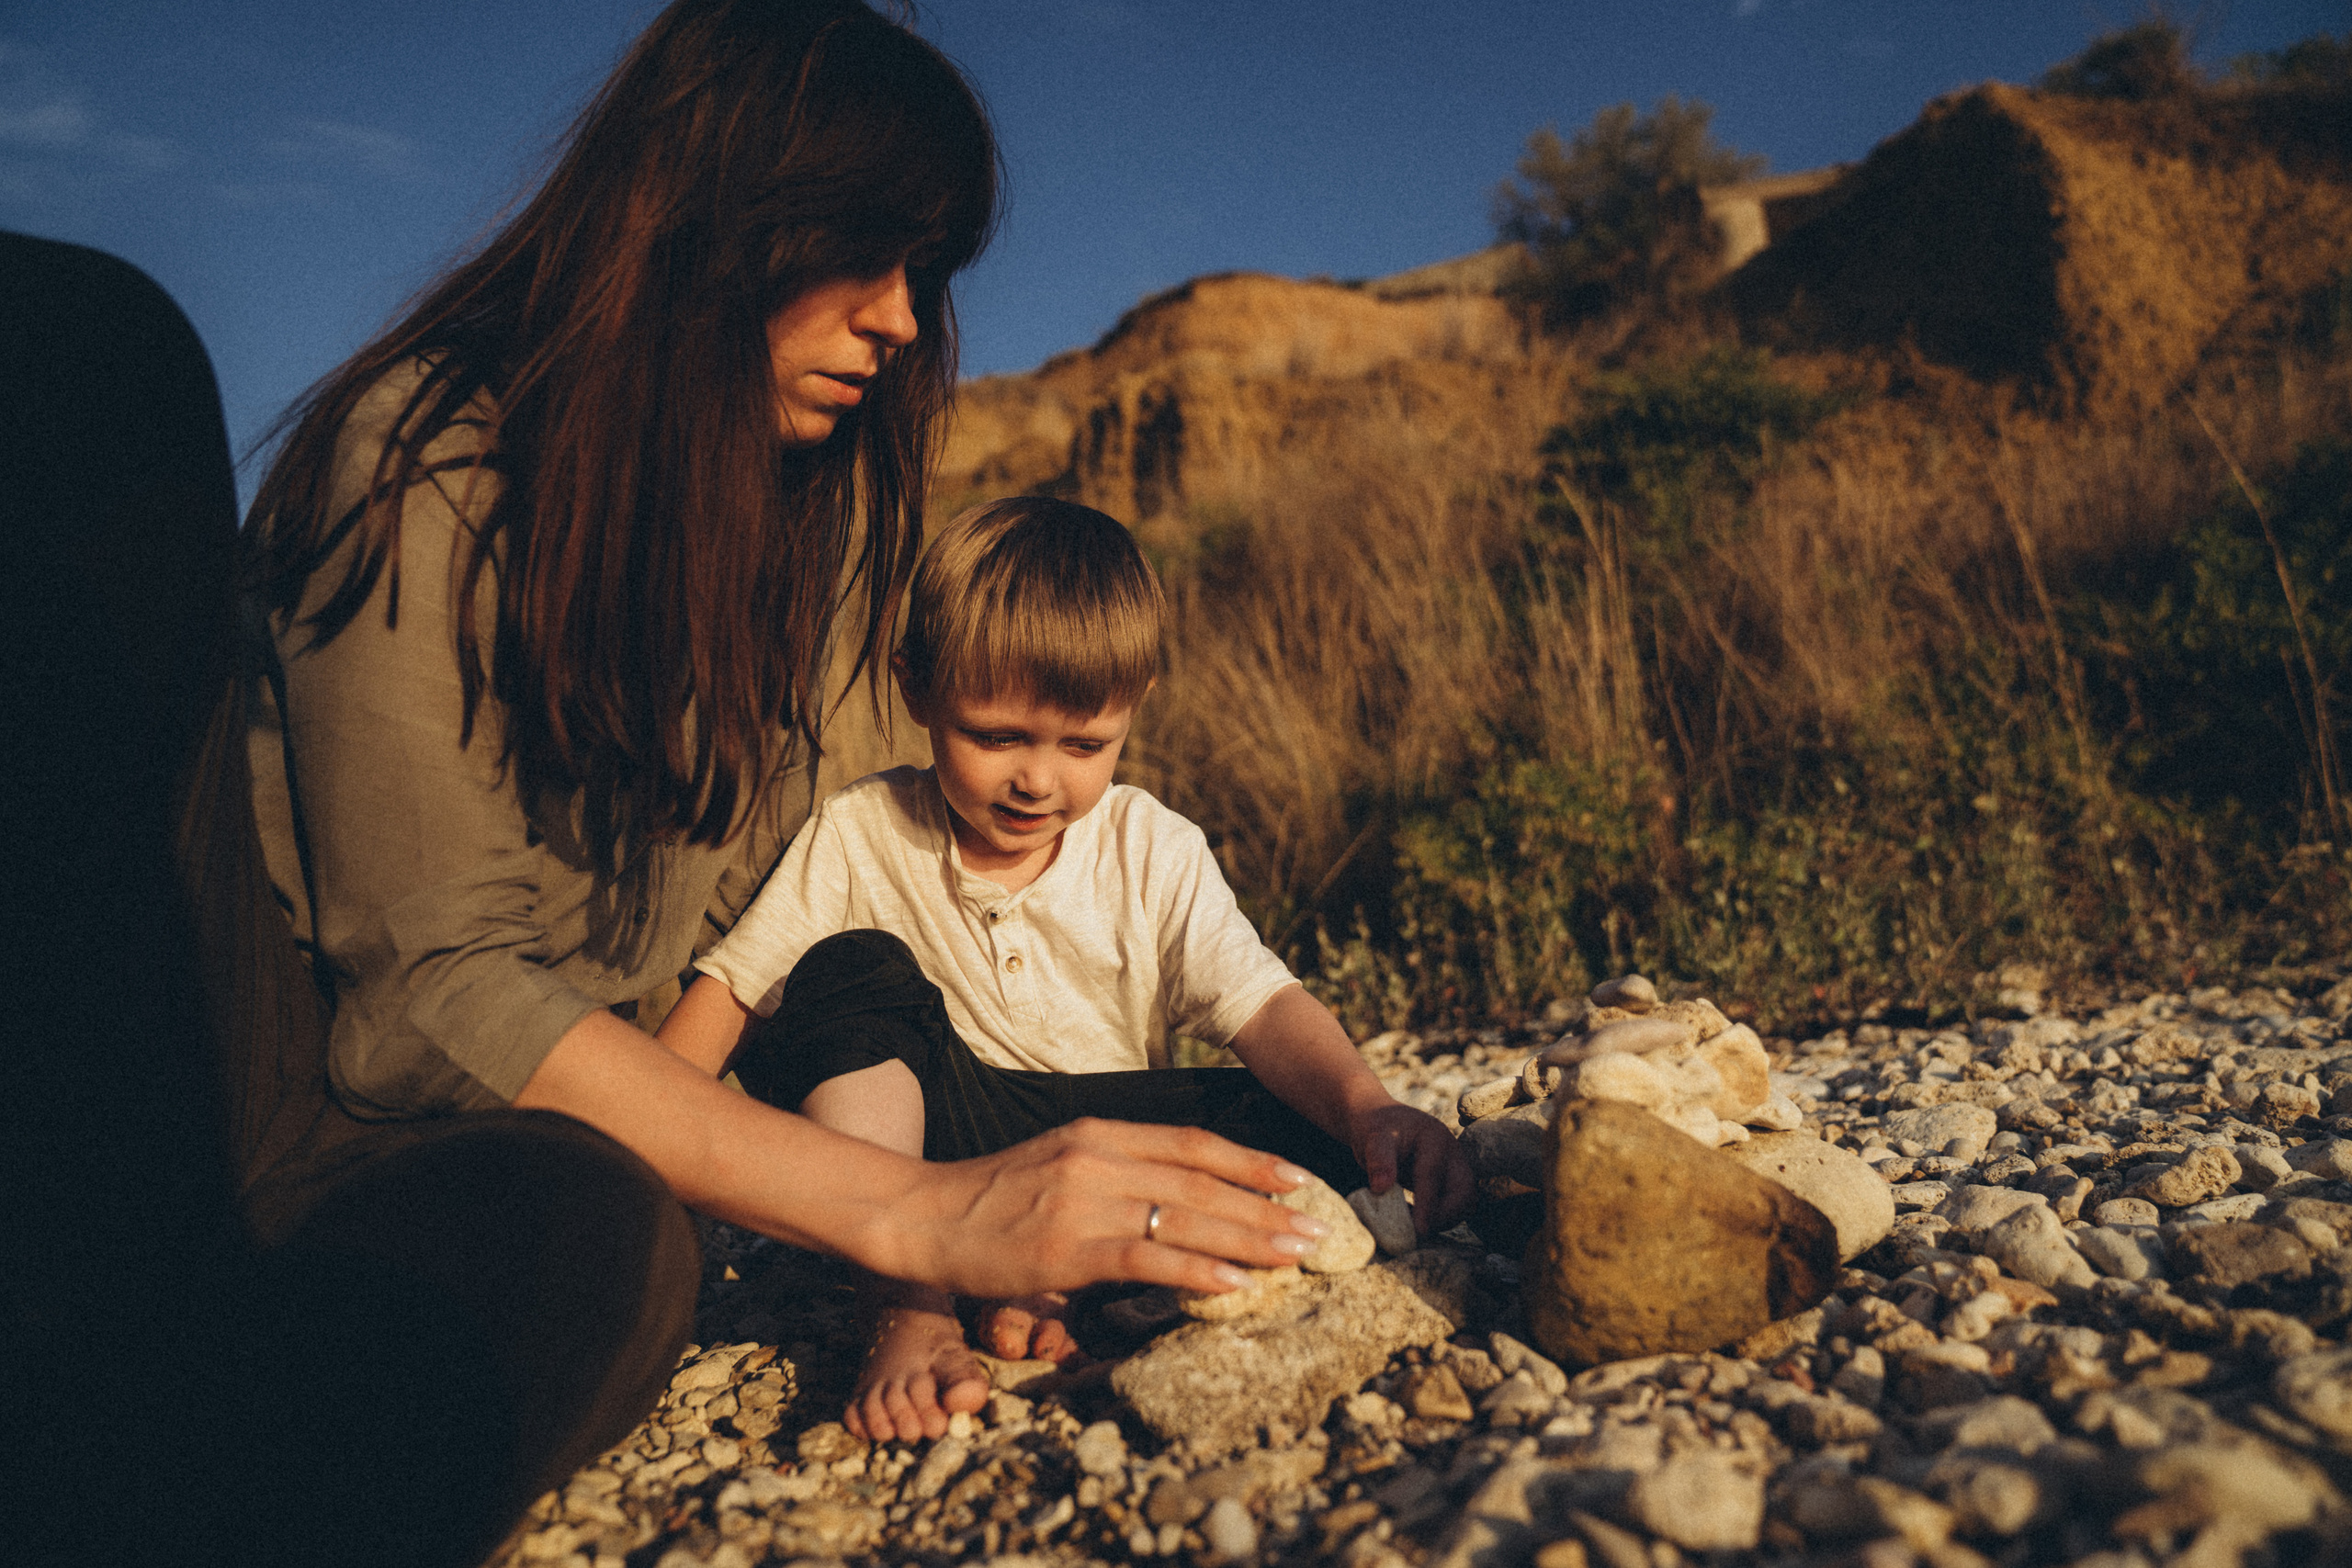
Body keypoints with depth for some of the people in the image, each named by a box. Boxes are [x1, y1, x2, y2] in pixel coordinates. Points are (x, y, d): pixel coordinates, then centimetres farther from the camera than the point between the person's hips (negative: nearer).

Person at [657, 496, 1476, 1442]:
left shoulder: (1152, 852, -5)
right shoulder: (858, 838, -6)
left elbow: (1262, 1005, -14)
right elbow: (726, 993, -4)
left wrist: (1366, 1107, -33)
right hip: (933, 1145, -1)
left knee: (1313, 1128, -21)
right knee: (847, 974, -25)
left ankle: (1047, 1288, -32)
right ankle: (911, 1312, -35)